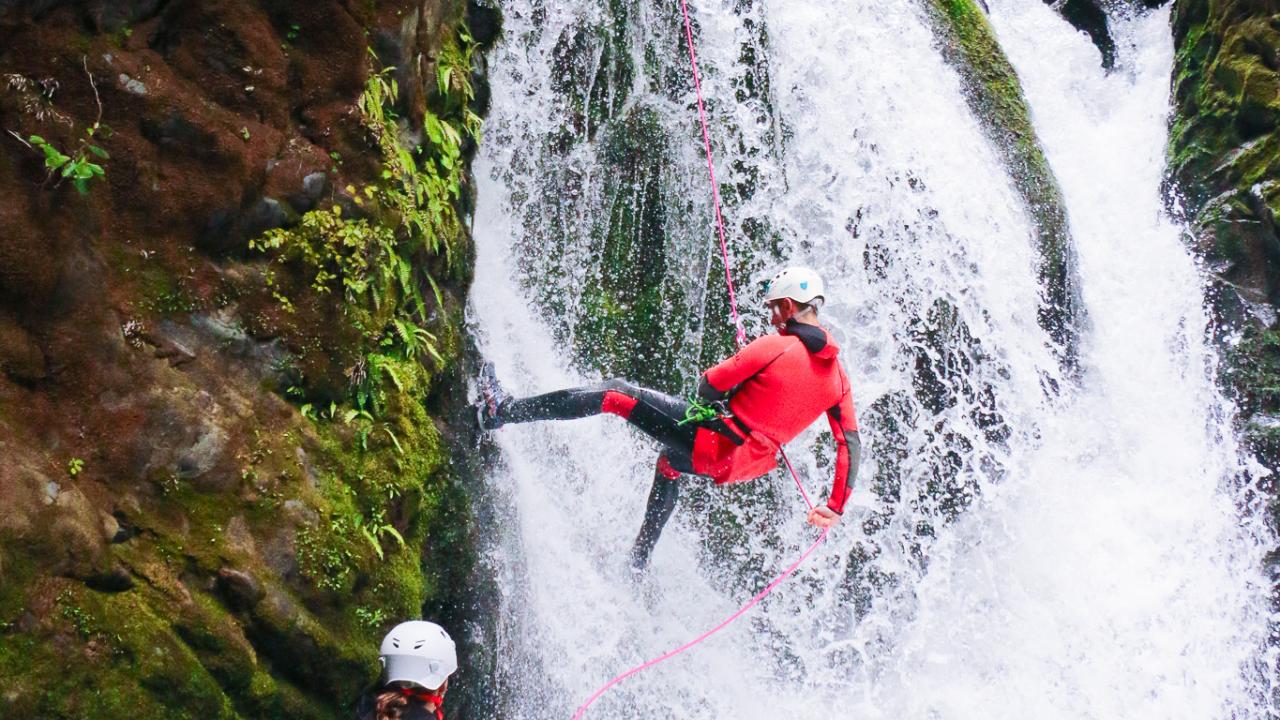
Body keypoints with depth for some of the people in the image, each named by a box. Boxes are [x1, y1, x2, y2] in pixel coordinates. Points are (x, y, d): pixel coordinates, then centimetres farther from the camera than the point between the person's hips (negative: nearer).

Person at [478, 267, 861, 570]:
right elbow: (851, 444, 2)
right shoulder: (837, 374, 2)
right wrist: (835, 506, 8)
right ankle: (638, 562, 47)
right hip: (742, 465, 7)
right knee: (668, 465, 37)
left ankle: (502, 411, 1)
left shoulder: (775, 346, -16)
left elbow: (710, 384, -13)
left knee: (616, 394, 0)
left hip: (711, 438, -7)